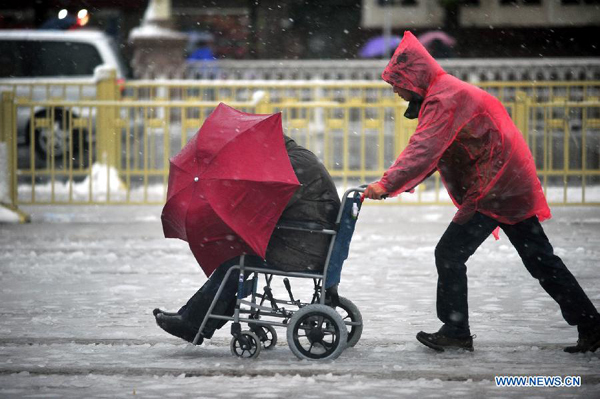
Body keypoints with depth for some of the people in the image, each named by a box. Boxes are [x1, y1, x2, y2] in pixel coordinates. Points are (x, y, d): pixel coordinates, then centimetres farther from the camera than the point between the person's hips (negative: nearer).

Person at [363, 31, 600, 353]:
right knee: (541, 260, 13)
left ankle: (455, 331, -1)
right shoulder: (448, 94, 17)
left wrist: (388, 184, -30)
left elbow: (424, 150, -27)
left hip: (493, 188, -10)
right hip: (514, 183, 10)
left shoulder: (443, 100, -16)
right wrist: (393, 183, 3)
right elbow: (426, 151, 16)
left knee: (450, 254, -5)